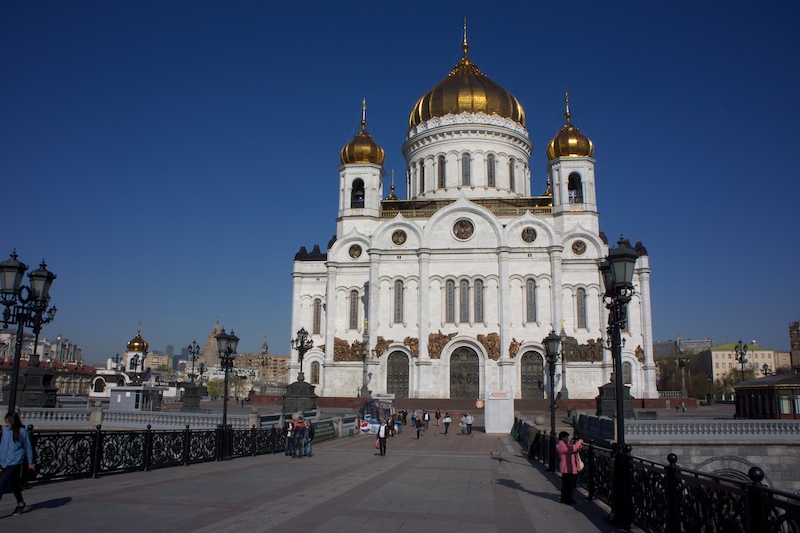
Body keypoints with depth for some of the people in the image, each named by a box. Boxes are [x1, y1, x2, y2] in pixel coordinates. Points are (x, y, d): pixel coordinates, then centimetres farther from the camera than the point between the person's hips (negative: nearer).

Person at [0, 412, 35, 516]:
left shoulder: (23, 432, -6)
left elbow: (28, 447, 2)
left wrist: (30, 462, 7)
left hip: (15, 462, -5)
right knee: (13, 484, 14)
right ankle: (20, 503, 30)